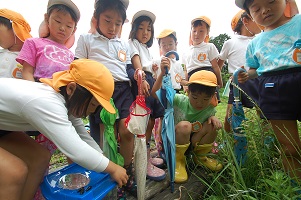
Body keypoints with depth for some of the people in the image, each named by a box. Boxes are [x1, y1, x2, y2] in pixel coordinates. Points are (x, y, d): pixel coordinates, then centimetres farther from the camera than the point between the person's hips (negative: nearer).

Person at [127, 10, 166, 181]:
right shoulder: (132, 43, 6)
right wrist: (141, 79, -32)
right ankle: (145, 163, -7)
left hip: (150, 82, 9)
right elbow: (136, 63, -15)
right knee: (145, 122, -13)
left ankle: (147, 156, 18)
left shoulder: (147, 49, 33)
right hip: (140, 82, -9)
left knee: (152, 120, 6)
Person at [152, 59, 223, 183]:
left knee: (212, 125, -20)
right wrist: (163, 73, -43)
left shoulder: (210, 108, -11)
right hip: (173, 142, -4)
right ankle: (178, 160, -10)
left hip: (194, 142, 5)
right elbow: (155, 92, -30)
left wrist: (213, 118, -16)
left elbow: (211, 115, 9)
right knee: (184, 125, -36)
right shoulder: (180, 101, -24)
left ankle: (200, 157, 7)